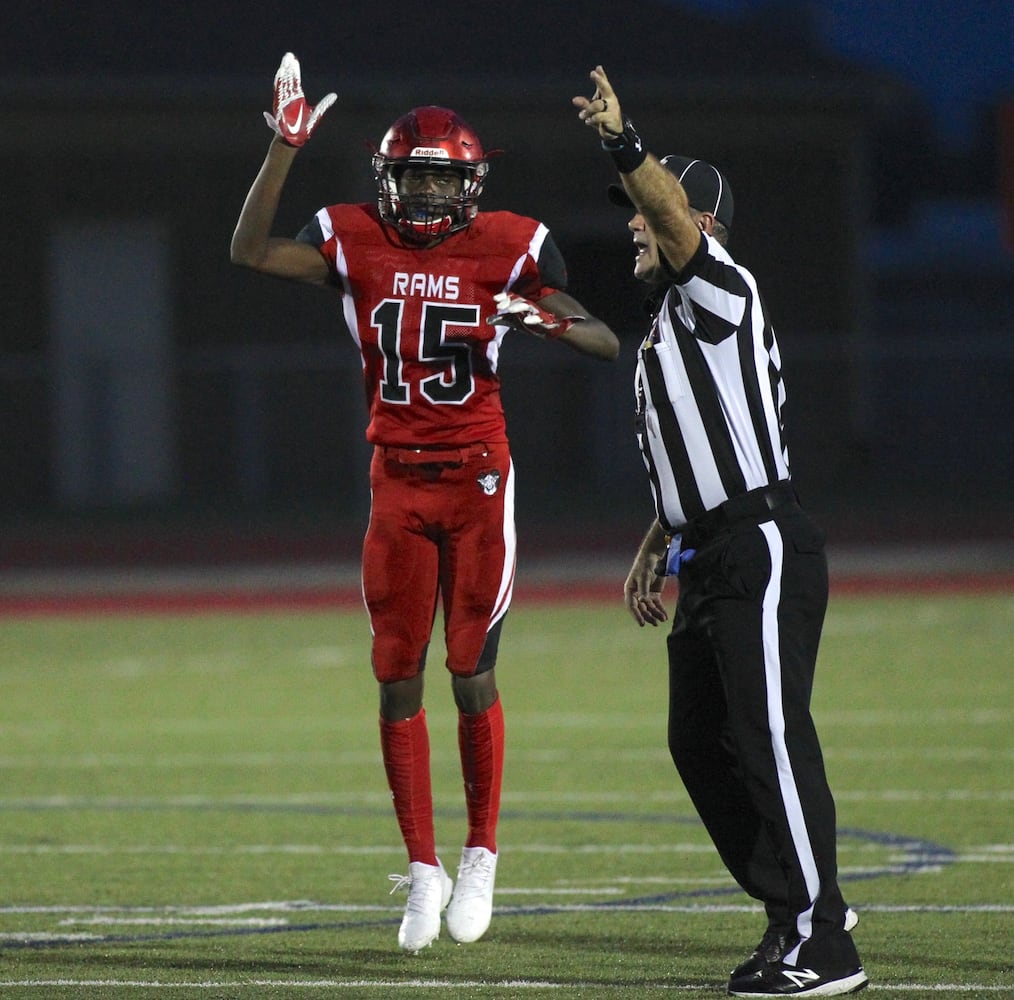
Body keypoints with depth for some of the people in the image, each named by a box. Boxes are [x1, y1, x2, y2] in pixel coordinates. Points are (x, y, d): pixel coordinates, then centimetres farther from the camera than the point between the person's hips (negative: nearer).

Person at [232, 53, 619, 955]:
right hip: (398, 483, 2)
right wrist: (286, 145, -12)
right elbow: (251, 251, -8)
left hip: (479, 483, -2)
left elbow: (608, 344, -2)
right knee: (398, 682, 2)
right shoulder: (358, 245, 3)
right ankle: (423, 871, 11)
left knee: (472, 677, -2)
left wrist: (546, 319, -23)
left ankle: (481, 858, 14)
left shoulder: (506, 249, -3)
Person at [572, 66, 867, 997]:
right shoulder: (667, 322, 22)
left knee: (770, 736, -11)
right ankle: (805, 910, 20)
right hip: (707, 561, 10)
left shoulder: (719, 292, -6)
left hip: (763, 551, -10)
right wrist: (657, 551, 21)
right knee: (700, 742, 10)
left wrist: (621, 142, -38)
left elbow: (680, 221, -27)